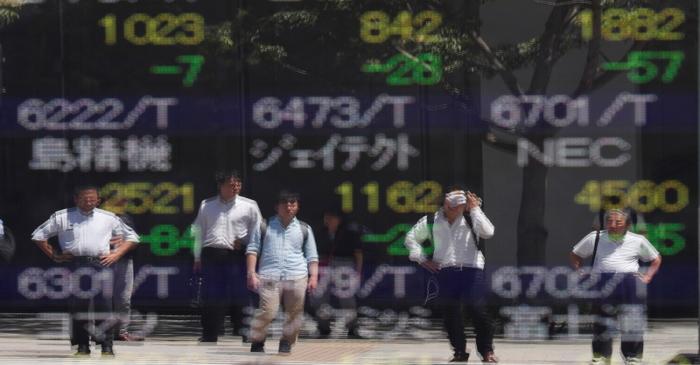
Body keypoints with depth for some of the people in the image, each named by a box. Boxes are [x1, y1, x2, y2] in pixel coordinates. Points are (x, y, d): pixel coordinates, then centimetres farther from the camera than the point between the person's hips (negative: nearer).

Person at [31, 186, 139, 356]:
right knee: (79, 305, -6)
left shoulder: (108, 218, 14)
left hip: (101, 265, 0)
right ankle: (82, 345, 0)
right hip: (76, 264, 0)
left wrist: (116, 254, 8)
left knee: (104, 305, -8)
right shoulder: (62, 217, 11)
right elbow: (38, 236, 16)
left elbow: (132, 237, 21)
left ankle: (107, 345, -4)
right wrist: (54, 256, 9)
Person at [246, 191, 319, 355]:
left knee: (294, 312, -1)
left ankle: (286, 342, 12)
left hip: (297, 277, 2)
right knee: (267, 311, -12)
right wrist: (252, 273, 0)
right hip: (269, 276, -2)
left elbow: (312, 256, 17)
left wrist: (314, 276, 4)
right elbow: (253, 249, 10)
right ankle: (257, 342, 0)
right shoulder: (265, 226, 12)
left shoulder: (304, 229, 16)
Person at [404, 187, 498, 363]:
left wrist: (475, 209, -11)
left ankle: (487, 351, 4)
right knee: (450, 314, 2)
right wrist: (422, 259, 7)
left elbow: (487, 232, -13)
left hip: (471, 270, -2)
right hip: (445, 272, 2)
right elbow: (411, 238, 18)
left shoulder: (471, 219, 4)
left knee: (478, 310, -7)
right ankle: (460, 351, 13)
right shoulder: (431, 222, 9)